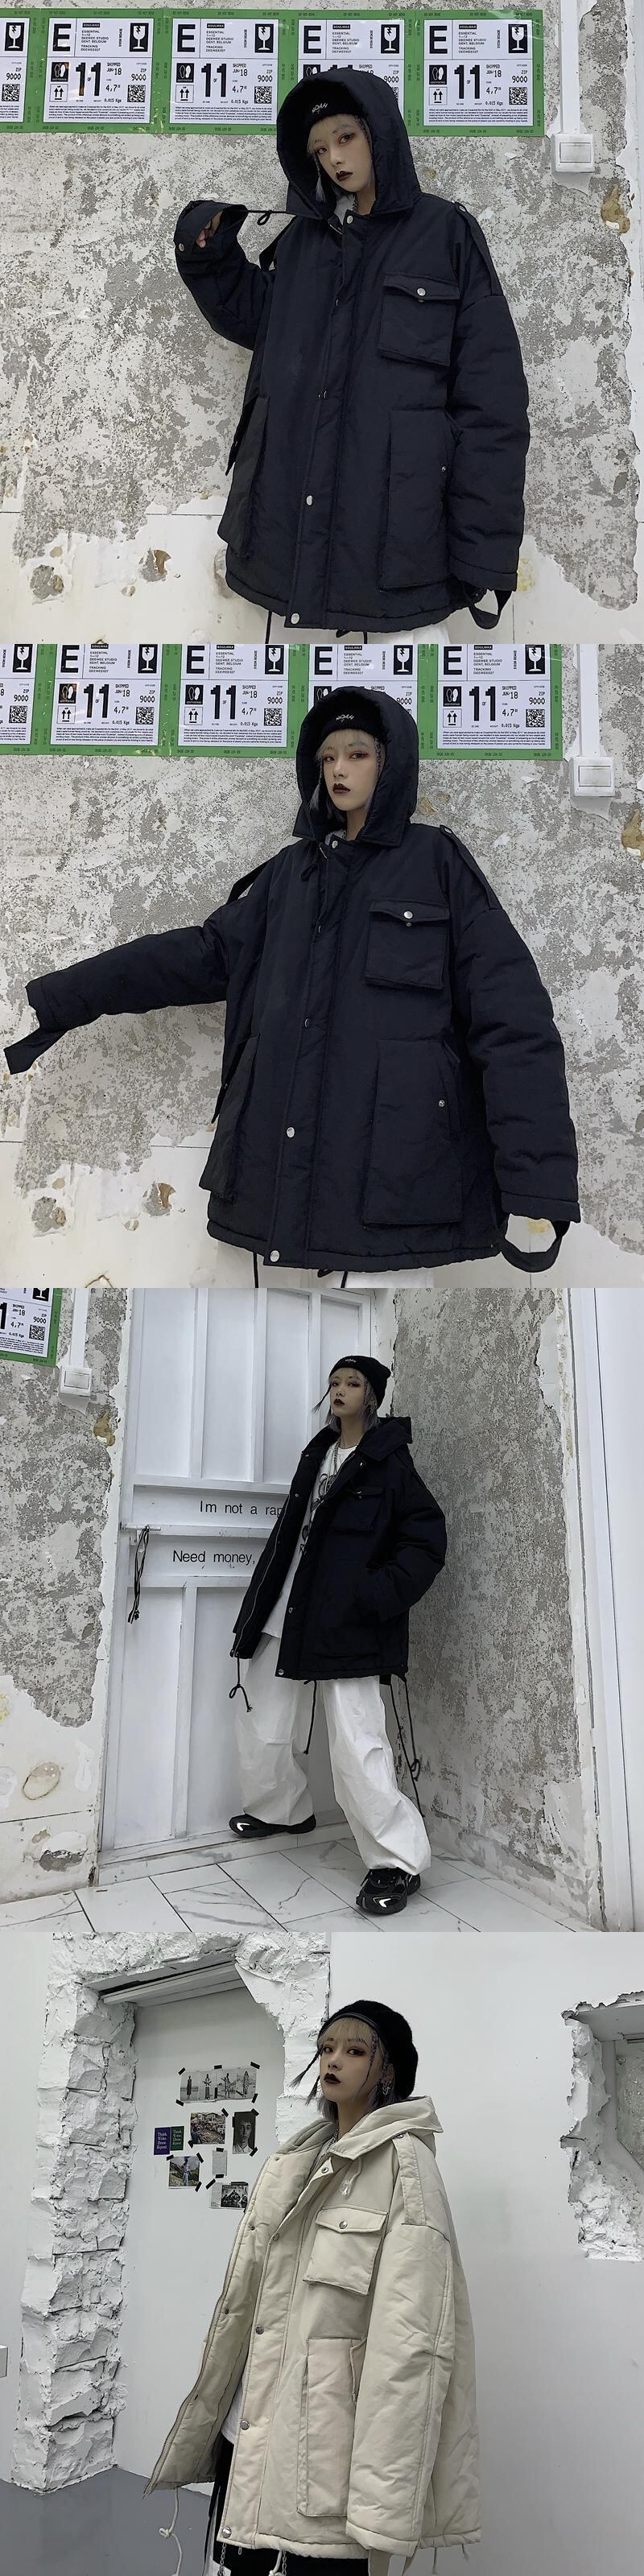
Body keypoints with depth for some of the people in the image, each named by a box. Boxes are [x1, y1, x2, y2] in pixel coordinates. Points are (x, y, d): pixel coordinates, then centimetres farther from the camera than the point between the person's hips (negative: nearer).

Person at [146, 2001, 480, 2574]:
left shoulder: (403, 2161, -7)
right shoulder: (295, 2162, 15)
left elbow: (409, 2333, -15)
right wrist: (197, 2436, 14)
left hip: (324, 2454, -6)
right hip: (245, 2440, 6)